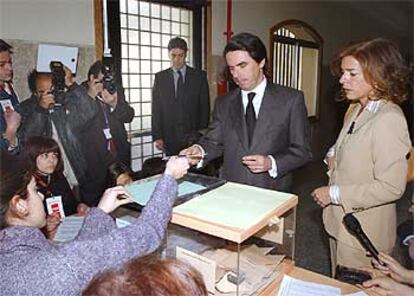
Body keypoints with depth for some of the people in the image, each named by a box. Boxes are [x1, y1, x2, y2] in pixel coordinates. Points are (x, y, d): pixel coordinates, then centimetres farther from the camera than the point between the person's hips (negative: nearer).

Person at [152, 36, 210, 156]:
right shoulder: (160, 77, 8)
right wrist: (157, 136, -2)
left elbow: (205, 108, 4)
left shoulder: (199, 76, 5)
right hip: (169, 139, 1)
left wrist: (201, 134, -4)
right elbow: (156, 110, 6)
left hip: (194, 137, 0)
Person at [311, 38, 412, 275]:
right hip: (341, 223, 8)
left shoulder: (389, 119, -22)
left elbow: (392, 187, -24)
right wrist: (333, 155, 1)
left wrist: (334, 193, -20)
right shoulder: (356, 110, 6)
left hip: (363, 233, -8)